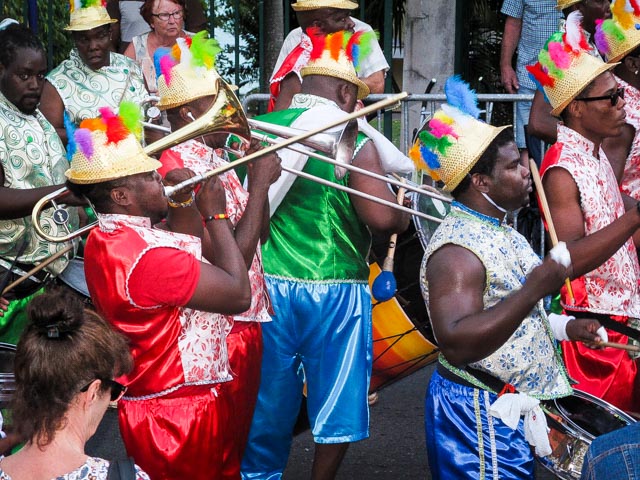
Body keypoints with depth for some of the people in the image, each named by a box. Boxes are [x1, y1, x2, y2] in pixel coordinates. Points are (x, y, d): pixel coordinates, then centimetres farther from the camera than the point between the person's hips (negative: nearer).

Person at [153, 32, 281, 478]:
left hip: (247, 320, 9)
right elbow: (234, 260, -24)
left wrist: (262, 177, 0)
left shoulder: (216, 160, 8)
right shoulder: (182, 168, -21)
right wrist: (259, 183, -18)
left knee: (238, 434, 22)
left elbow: (259, 235, 13)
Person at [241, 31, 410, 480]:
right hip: (333, 291, -4)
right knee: (337, 408, 13)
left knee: (265, 404, 17)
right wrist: (405, 217, 3)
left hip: (267, 286, 4)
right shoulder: (352, 139, -8)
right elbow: (381, 217, -18)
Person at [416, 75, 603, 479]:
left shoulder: (502, 231, 10)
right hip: (480, 414, -10)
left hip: (516, 410, 10)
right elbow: (457, 344, -34)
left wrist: (565, 326, 8)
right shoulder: (457, 249, -22)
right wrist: (533, 290, -34)